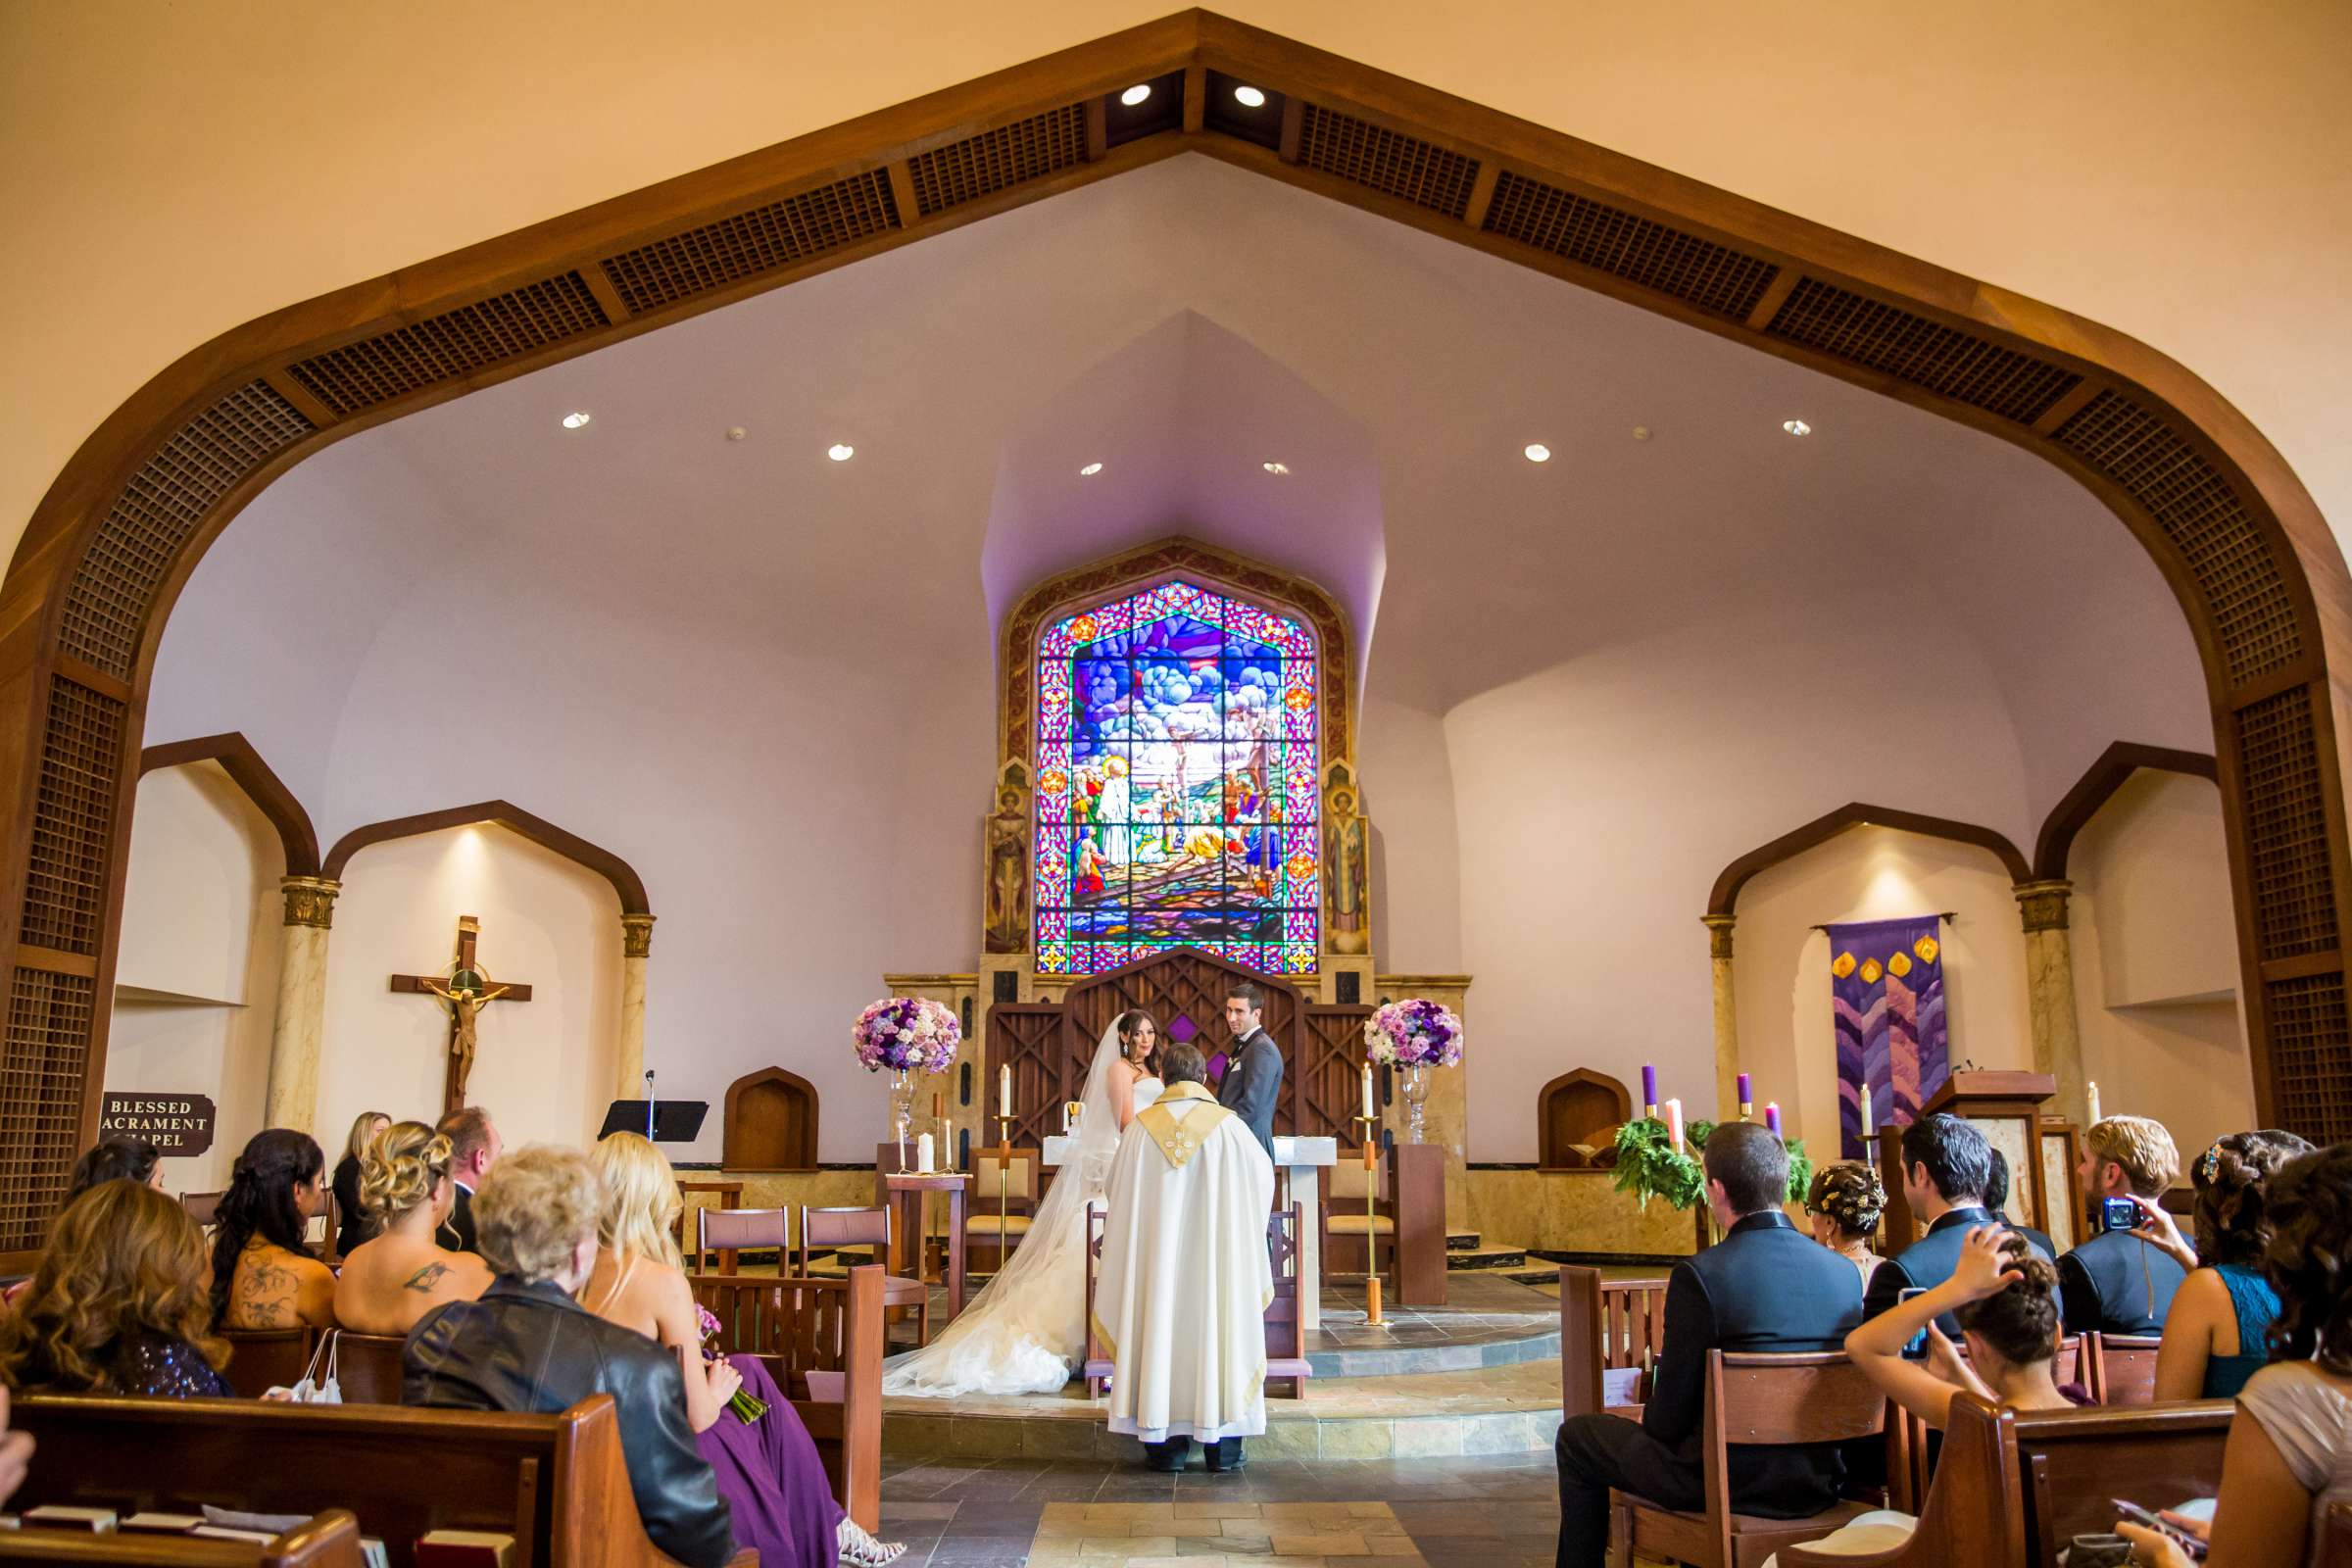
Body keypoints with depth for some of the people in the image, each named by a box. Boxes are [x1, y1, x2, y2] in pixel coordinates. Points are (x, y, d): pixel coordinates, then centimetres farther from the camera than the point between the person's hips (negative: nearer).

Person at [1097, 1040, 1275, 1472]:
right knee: (1216, 1329, 7)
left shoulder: (1140, 1128, -3)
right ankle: (1223, 1445, 12)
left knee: (1160, 1329, 7)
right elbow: (1264, 1174, 8)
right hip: (1215, 1256, -1)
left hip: (1155, 1254, 1)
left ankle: (1166, 1444, 11)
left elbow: (1117, 1190, 8)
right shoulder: (1229, 1125, -6)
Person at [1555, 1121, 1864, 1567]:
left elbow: (1668, 1418, -15)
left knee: (1576, 1436, 16)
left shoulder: (1699, 1275, -21)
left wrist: (1653, 1418, 9)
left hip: (1730, 1485, -6)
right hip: (1817, 1485, 6)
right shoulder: (1845, 1271, -5)